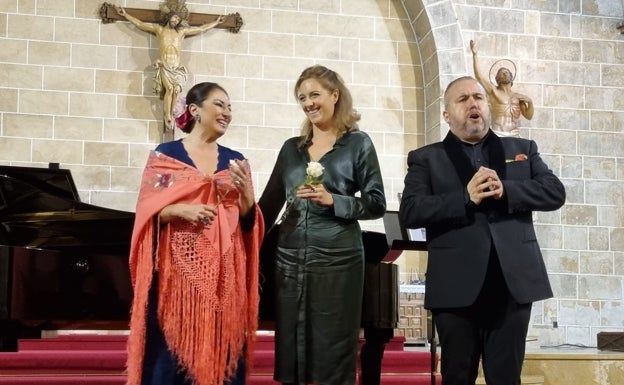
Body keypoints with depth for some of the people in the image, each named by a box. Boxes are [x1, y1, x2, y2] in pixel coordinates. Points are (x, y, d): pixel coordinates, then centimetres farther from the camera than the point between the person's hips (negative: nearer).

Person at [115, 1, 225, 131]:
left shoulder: (182, 31, 16)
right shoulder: (159, 29, 11)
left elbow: (202, 28, 25)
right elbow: (140, 24, 13)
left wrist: (216, 22, 30)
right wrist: (125, 14, 13)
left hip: (176, 67, 2)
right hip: (164, 66, -2)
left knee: (177, 89, -26)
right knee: (169, 88, -27)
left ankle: (170, 115, -16)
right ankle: (168, 117, -22)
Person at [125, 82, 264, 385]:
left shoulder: (236, 161, 11)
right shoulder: (165, 155, 2)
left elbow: (248, 223, 10)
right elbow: (147, 213, -2)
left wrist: (247, 193, -8)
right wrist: (179, 210, -18)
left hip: (224, 275, 3)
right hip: (177, 272, -3)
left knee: (221, 355, 5)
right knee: (170, 355, 0)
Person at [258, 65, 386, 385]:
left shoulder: (358, 143, 1)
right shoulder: (291, 147, 12)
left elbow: (377, 204, -3)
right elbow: (269, 204, 16)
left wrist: (332, 201, -15)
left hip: (337, 259, -4)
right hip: (290, 259, 4)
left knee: (334, 353, 1)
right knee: (291, 352, 7)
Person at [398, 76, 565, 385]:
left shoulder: (523, 149, 15)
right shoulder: (426, 158, 6)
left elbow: (555, 192, 2)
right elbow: (409, 212, -7)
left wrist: (505, 191, -13)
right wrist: (466, 198, -18)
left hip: (514, 282, 2)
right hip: (457, 286, -1)